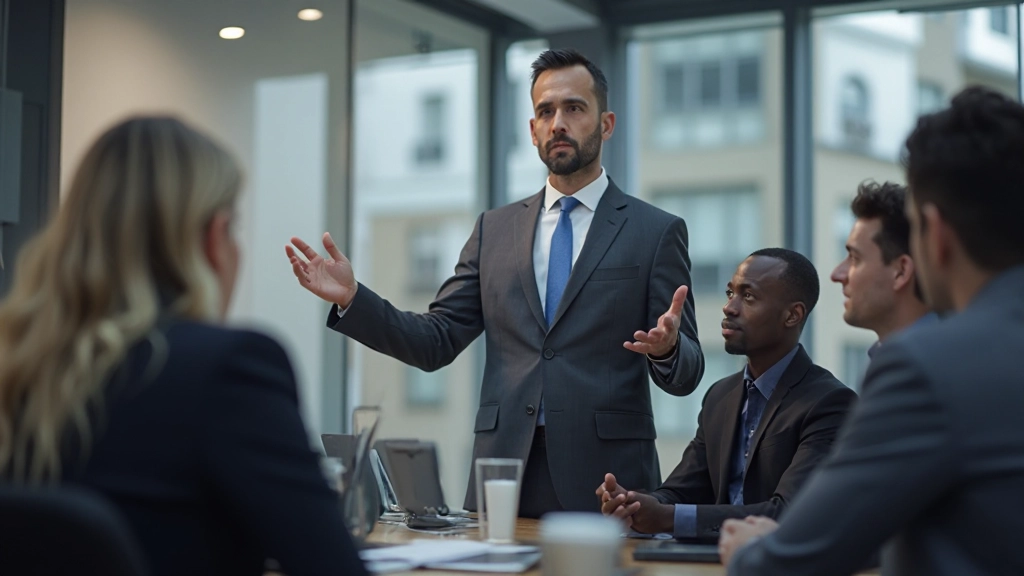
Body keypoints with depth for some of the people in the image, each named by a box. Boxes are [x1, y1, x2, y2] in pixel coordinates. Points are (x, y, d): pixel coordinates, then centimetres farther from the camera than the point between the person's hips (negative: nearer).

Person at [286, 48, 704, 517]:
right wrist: (351, 298, -5)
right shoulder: (495, 230, 13)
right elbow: (436, 342, 8)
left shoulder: (657, 232, 3)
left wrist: (667, 349, -24)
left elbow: (685, 376, 0)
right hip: (504, 477, 3)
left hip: (605, 478, -2)